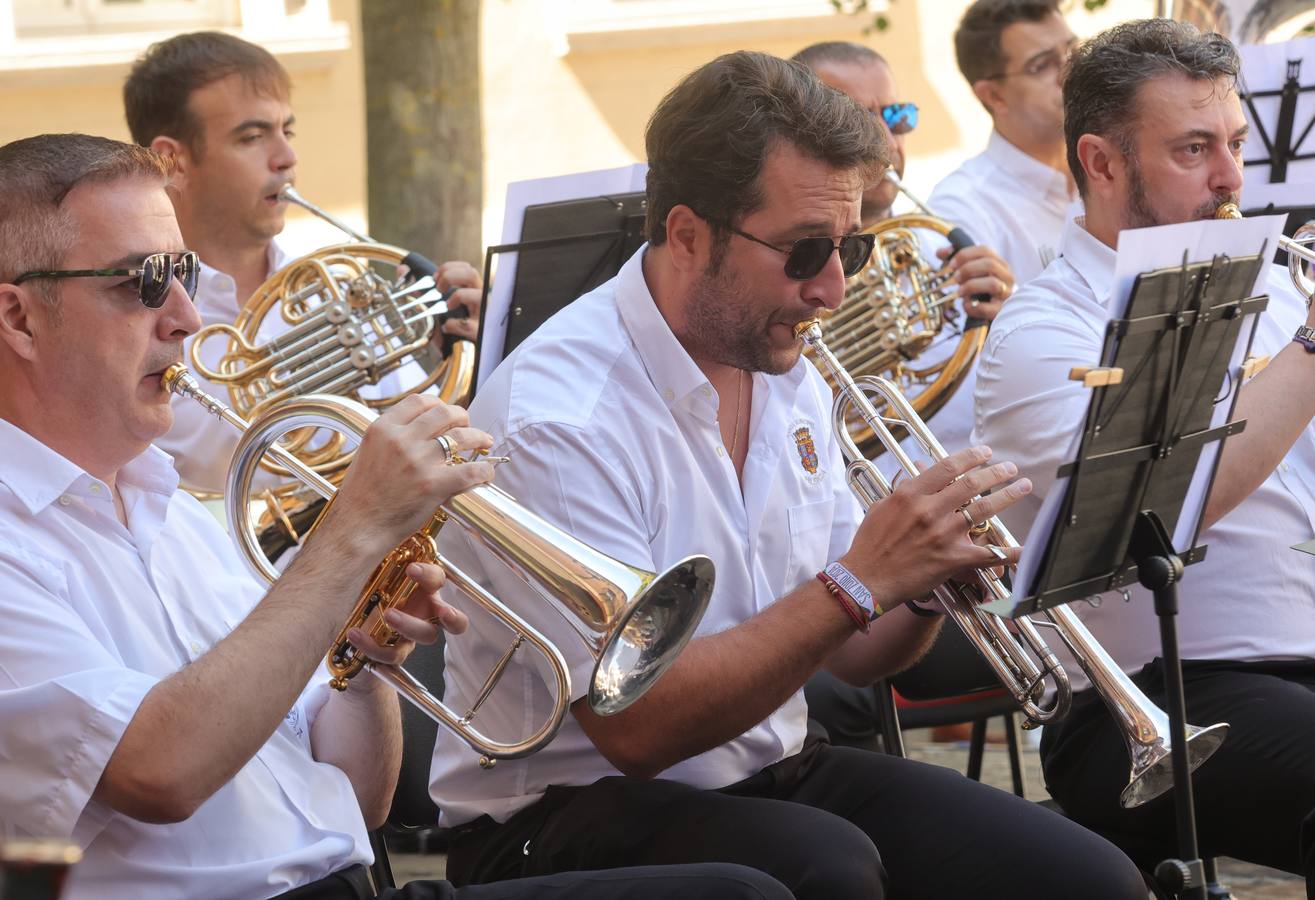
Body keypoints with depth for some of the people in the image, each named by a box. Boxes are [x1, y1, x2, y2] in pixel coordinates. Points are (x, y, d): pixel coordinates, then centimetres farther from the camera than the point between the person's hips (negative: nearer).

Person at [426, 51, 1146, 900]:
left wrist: (929, 579, -10)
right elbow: (635, 727, -24)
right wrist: (859, 582, -26)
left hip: (771, 773, 7)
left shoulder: (789, 381, 7)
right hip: (564, 819, -7)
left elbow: (851, 653, 13)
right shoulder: (557, 414, -20)